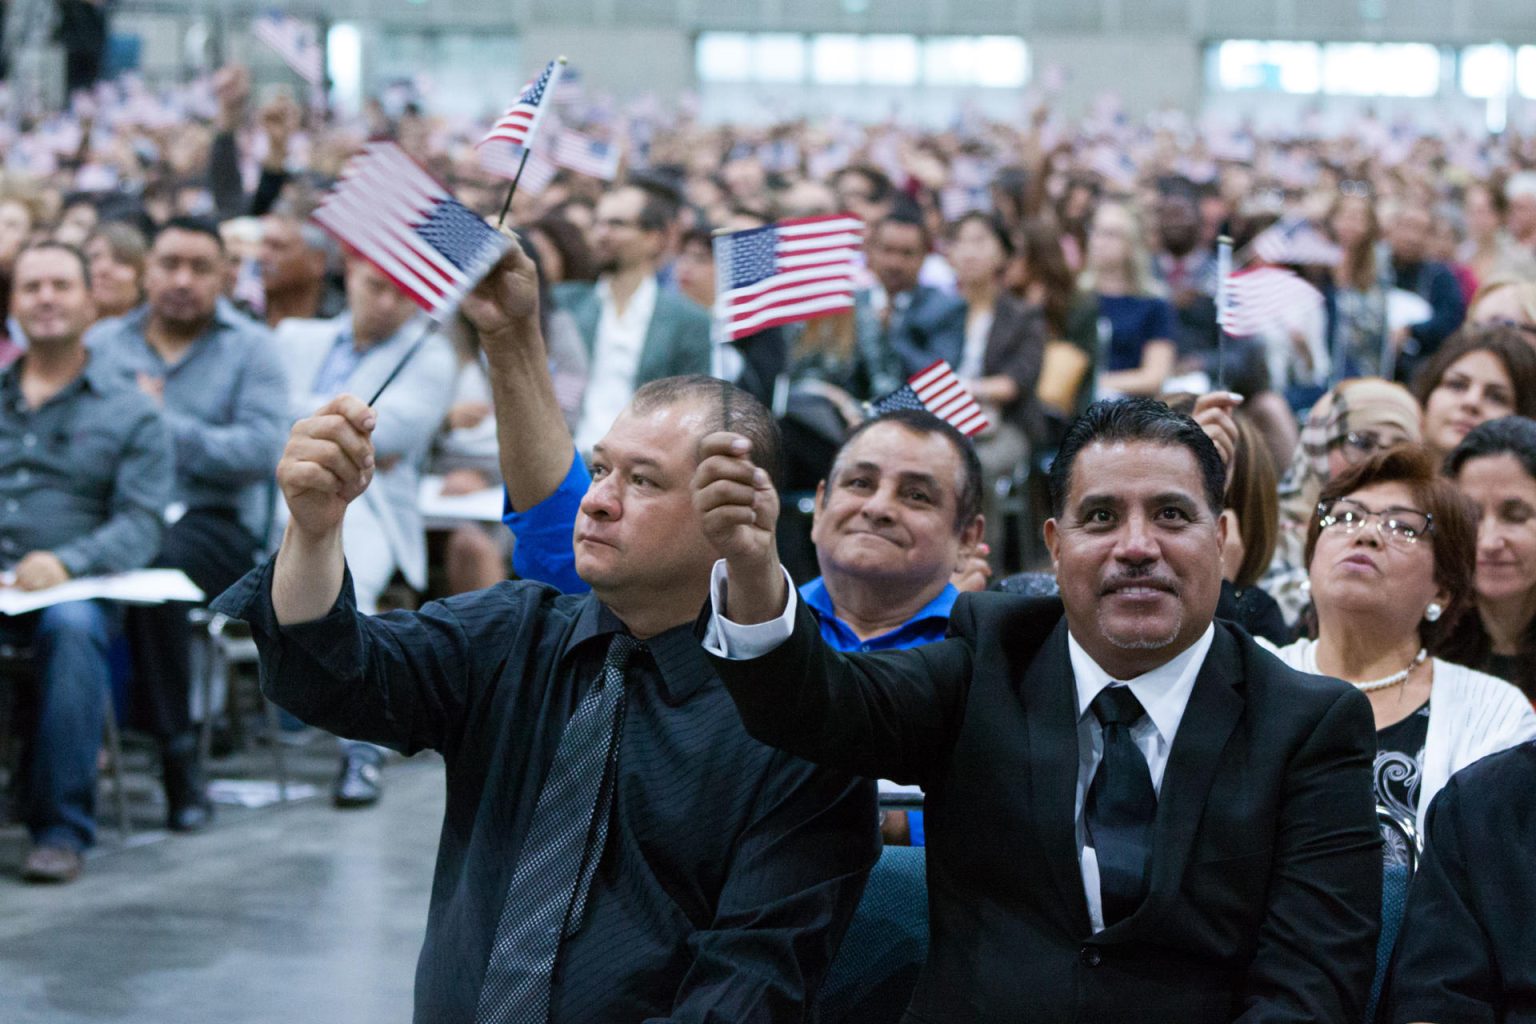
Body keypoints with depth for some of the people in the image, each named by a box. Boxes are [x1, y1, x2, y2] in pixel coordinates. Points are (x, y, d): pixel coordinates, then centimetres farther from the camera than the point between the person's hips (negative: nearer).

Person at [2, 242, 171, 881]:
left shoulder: (130, 414, 13)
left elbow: (141, 523, 1)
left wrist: (65, 562, -18)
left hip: (73, 588, -1)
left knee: (72, 624, -38)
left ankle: (60, 828, -30)